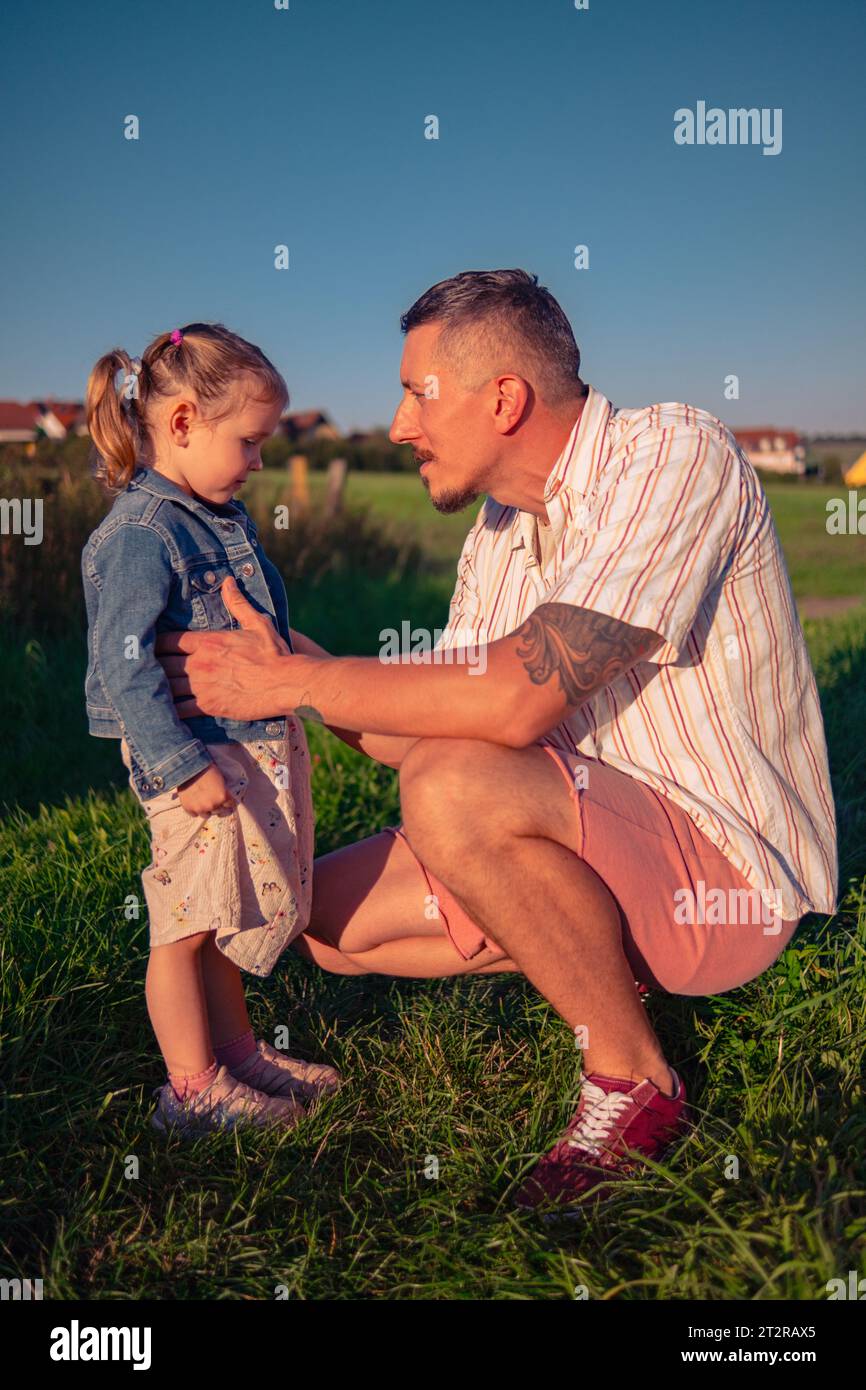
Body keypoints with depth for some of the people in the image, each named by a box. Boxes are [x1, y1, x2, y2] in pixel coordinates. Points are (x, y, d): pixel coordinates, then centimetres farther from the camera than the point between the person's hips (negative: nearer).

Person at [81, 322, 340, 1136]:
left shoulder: (226, 518, 12)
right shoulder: (139, 535, -17)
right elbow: (123, 662, -22)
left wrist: (292, 702, 28)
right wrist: (182, 764, -24)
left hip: (255, 747, 9)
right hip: (195, 755, -9)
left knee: (227, 918, 19)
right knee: (186, 923, 3)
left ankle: (237, 1054, 34)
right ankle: (192, 1088, 17)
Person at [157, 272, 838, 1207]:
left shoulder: (673, 454, -20)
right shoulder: (499, 532, 7)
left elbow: (517, 699, -32)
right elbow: (425, 731, 5)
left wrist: (296, 682, -21)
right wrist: (289, 661, -6)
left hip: (729, 868, -8)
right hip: (595, 838, 8)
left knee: (456, 790, -33)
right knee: (328, 917, 4)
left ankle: (636, 1080, -10)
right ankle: (610, 961, 12)